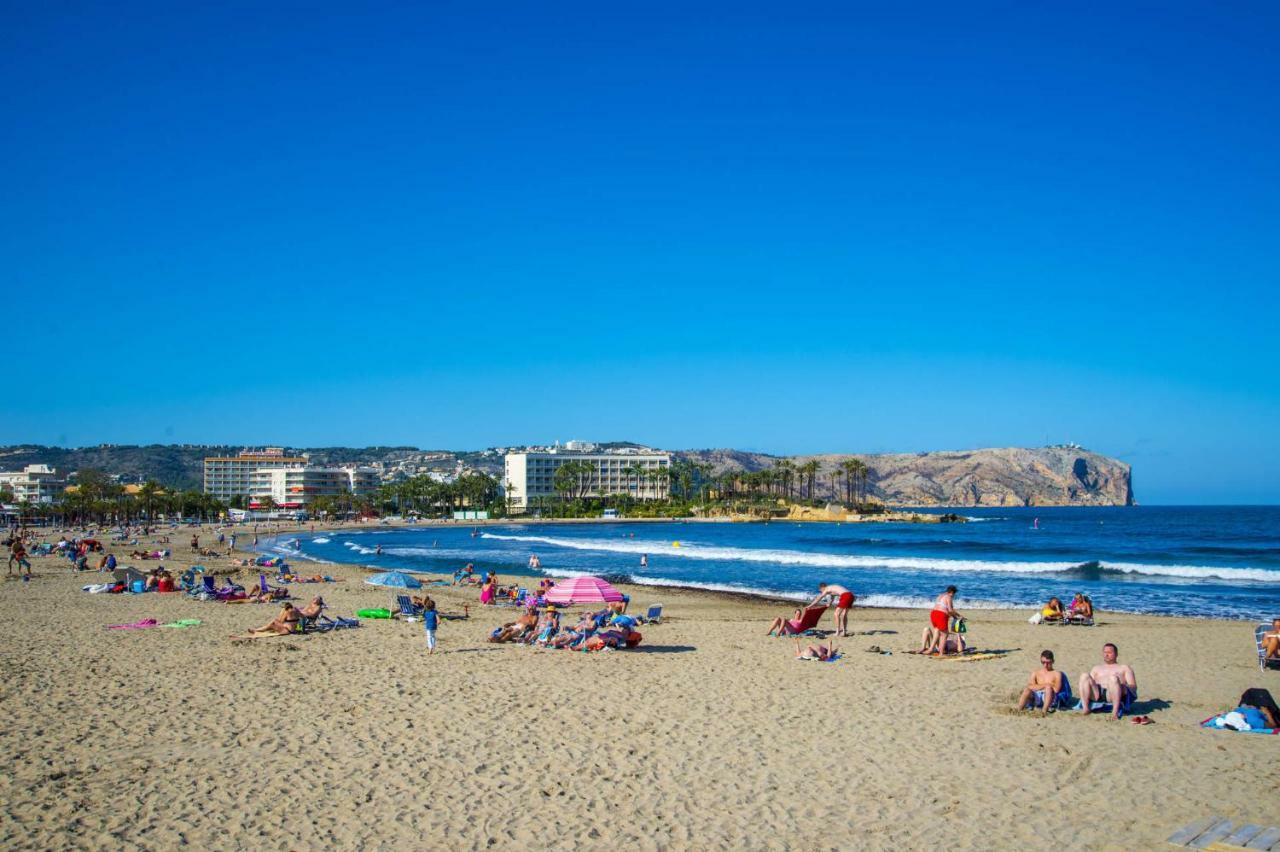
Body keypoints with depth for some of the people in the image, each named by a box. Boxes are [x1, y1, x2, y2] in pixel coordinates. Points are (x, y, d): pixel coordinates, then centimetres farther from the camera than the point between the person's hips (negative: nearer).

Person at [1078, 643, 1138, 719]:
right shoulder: (1096, 668, 34)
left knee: (1113, 678, -35)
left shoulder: (1124, 668, 25)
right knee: (1084, 676, -24)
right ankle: (1085, 707, -34)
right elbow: (1090, 683, 24)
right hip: (1096, 695, 3)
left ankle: (1115, 711, -42)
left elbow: (1133, 687, 11)